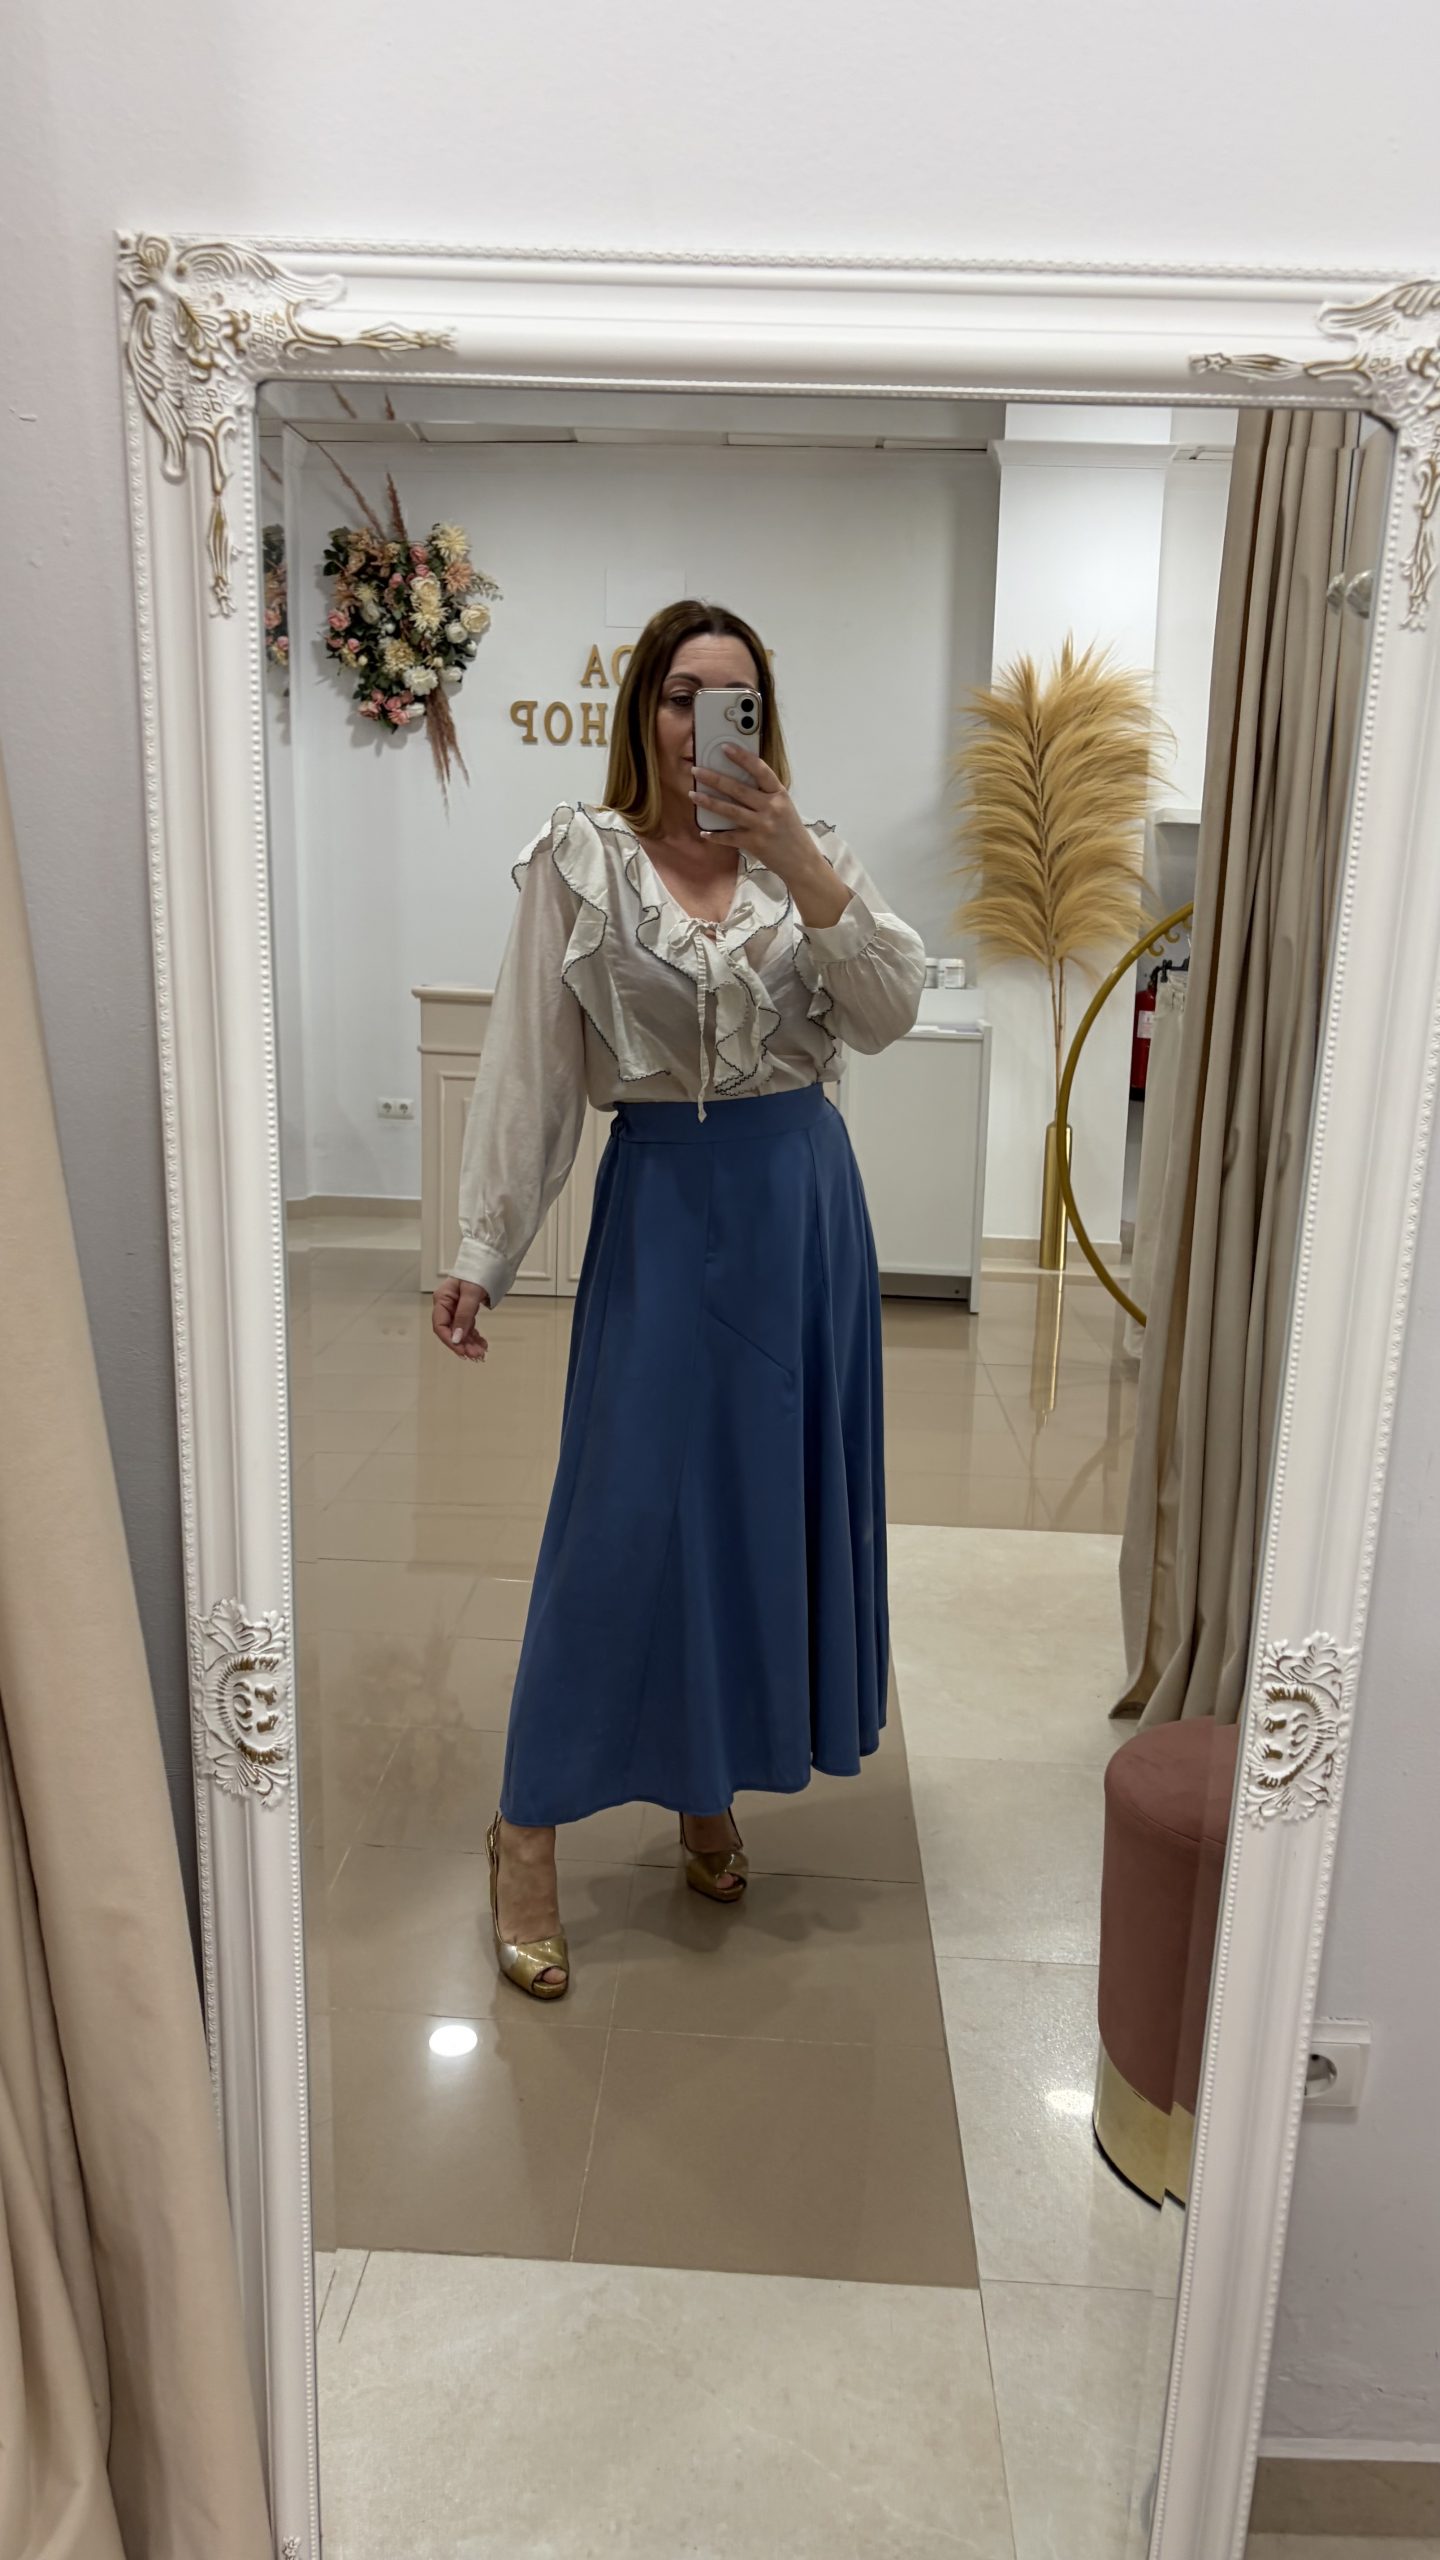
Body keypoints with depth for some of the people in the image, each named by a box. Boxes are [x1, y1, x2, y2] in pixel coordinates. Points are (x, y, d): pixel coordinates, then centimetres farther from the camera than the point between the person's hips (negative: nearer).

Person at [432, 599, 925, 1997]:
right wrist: (483, 1249, -7)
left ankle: (712, 1784, 32)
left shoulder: (811, 855, 6)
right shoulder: (581, 861, -3)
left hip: (806, 1195, 4)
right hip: (667, 1198, -4)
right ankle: (529, 1826, 16)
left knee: (780, 1492, 11)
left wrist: (796, 859, -20)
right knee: (625, 1511, -2)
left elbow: (887, 1012, -9)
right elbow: (527, 1064, -5)